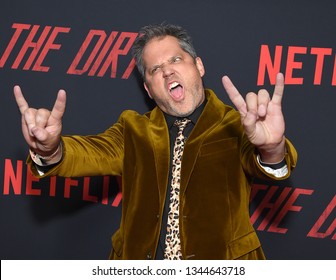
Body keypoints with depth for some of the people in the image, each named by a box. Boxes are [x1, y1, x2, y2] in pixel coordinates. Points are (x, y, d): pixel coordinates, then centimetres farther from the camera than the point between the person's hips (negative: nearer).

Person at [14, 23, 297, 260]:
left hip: (221, 266, -1)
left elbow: (265, 163, -18)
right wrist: (50, 150, -27)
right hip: (139, 260, 2)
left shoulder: (235, 125, -1)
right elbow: (92, 152, -7)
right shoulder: (134, 130, 7)